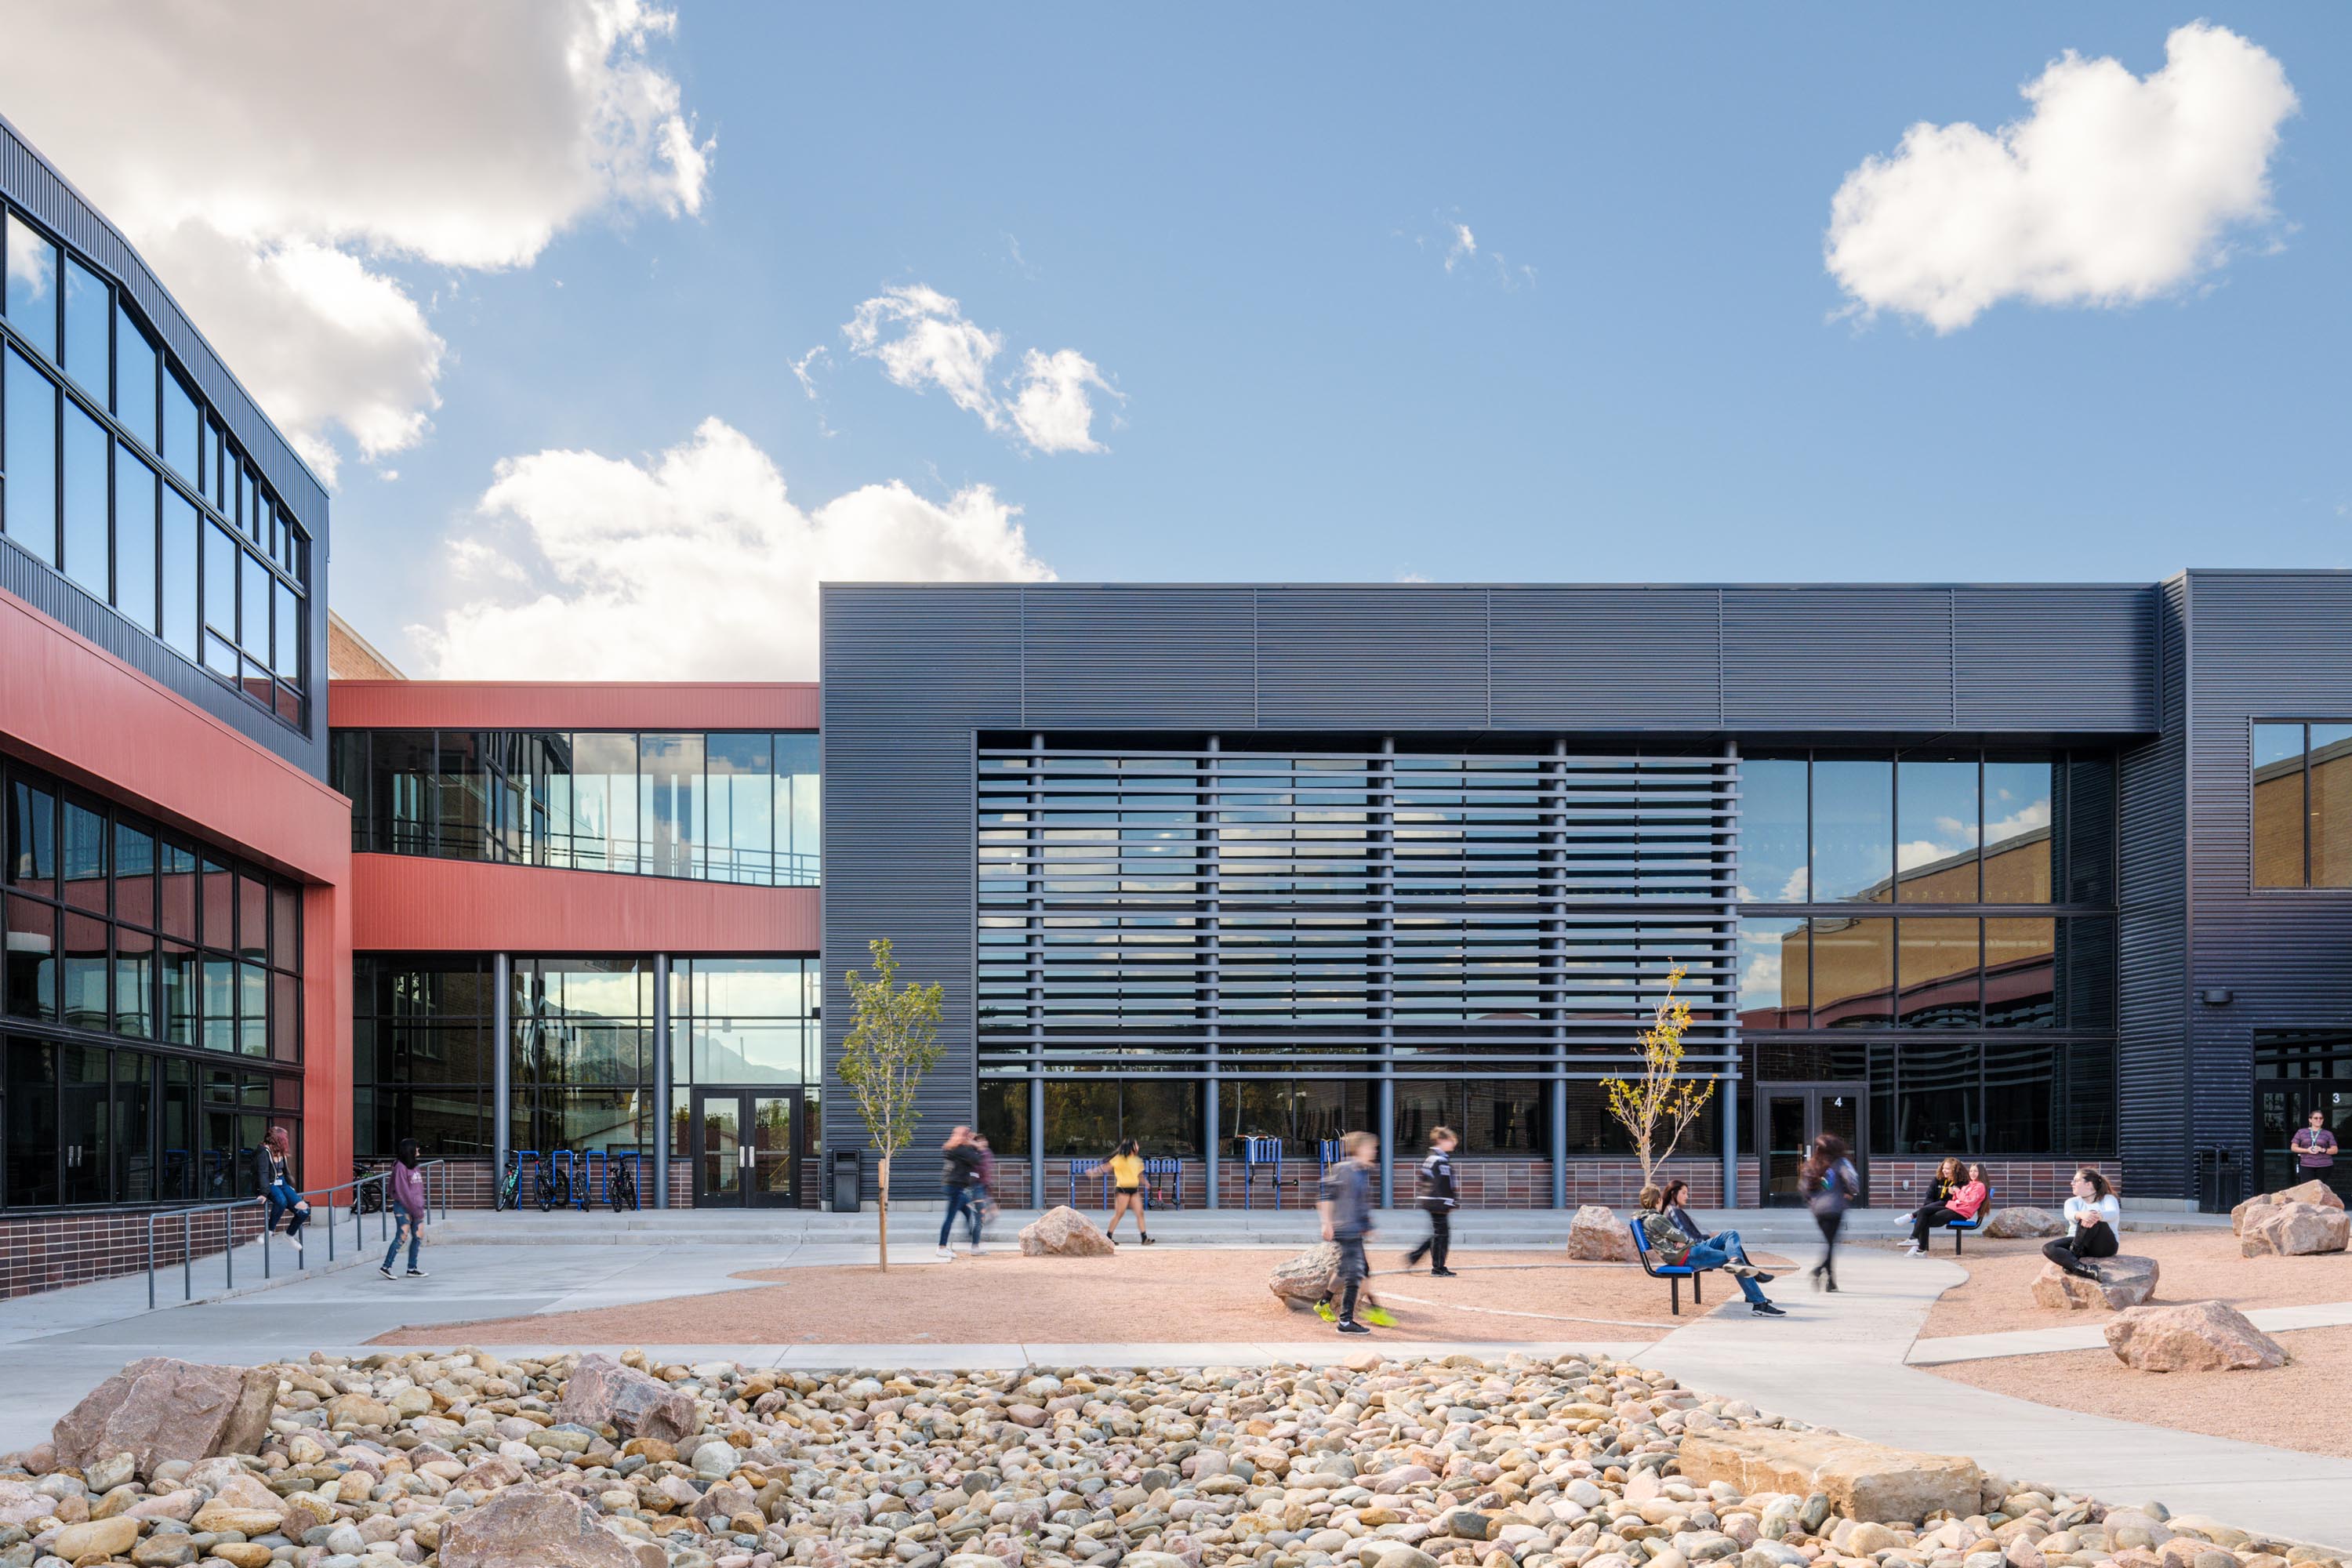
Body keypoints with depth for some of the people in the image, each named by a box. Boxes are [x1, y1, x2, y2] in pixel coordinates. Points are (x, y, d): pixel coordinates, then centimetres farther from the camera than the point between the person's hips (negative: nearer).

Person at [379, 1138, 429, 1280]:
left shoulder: (414, 1167, 13)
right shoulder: (400, 1167, -13)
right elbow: (403, 1191, -16)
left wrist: (420, 1207, 7)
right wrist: (415, 1209, -16)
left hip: (416, 1207, 8)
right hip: (403, 1206, -8)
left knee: (418, 1237, 6)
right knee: (401, 1237, -10)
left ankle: (412, 1268, 12)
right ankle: (386, 1267, -5)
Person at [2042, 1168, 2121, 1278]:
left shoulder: (2108, 1199, 8)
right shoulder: (2073, 1201, 15)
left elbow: (2113, 1214, -17)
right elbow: (2070, 1214, -11)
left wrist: (2097, 1216, -42)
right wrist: (2081, 1215, -38)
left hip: (2104, 1245, -3)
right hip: (2078, 1242, 3)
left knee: (2093, 1219, -33)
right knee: (2048, 1248, -27)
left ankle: (2074, 1253, -38)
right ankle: (2082, 1268, -49)